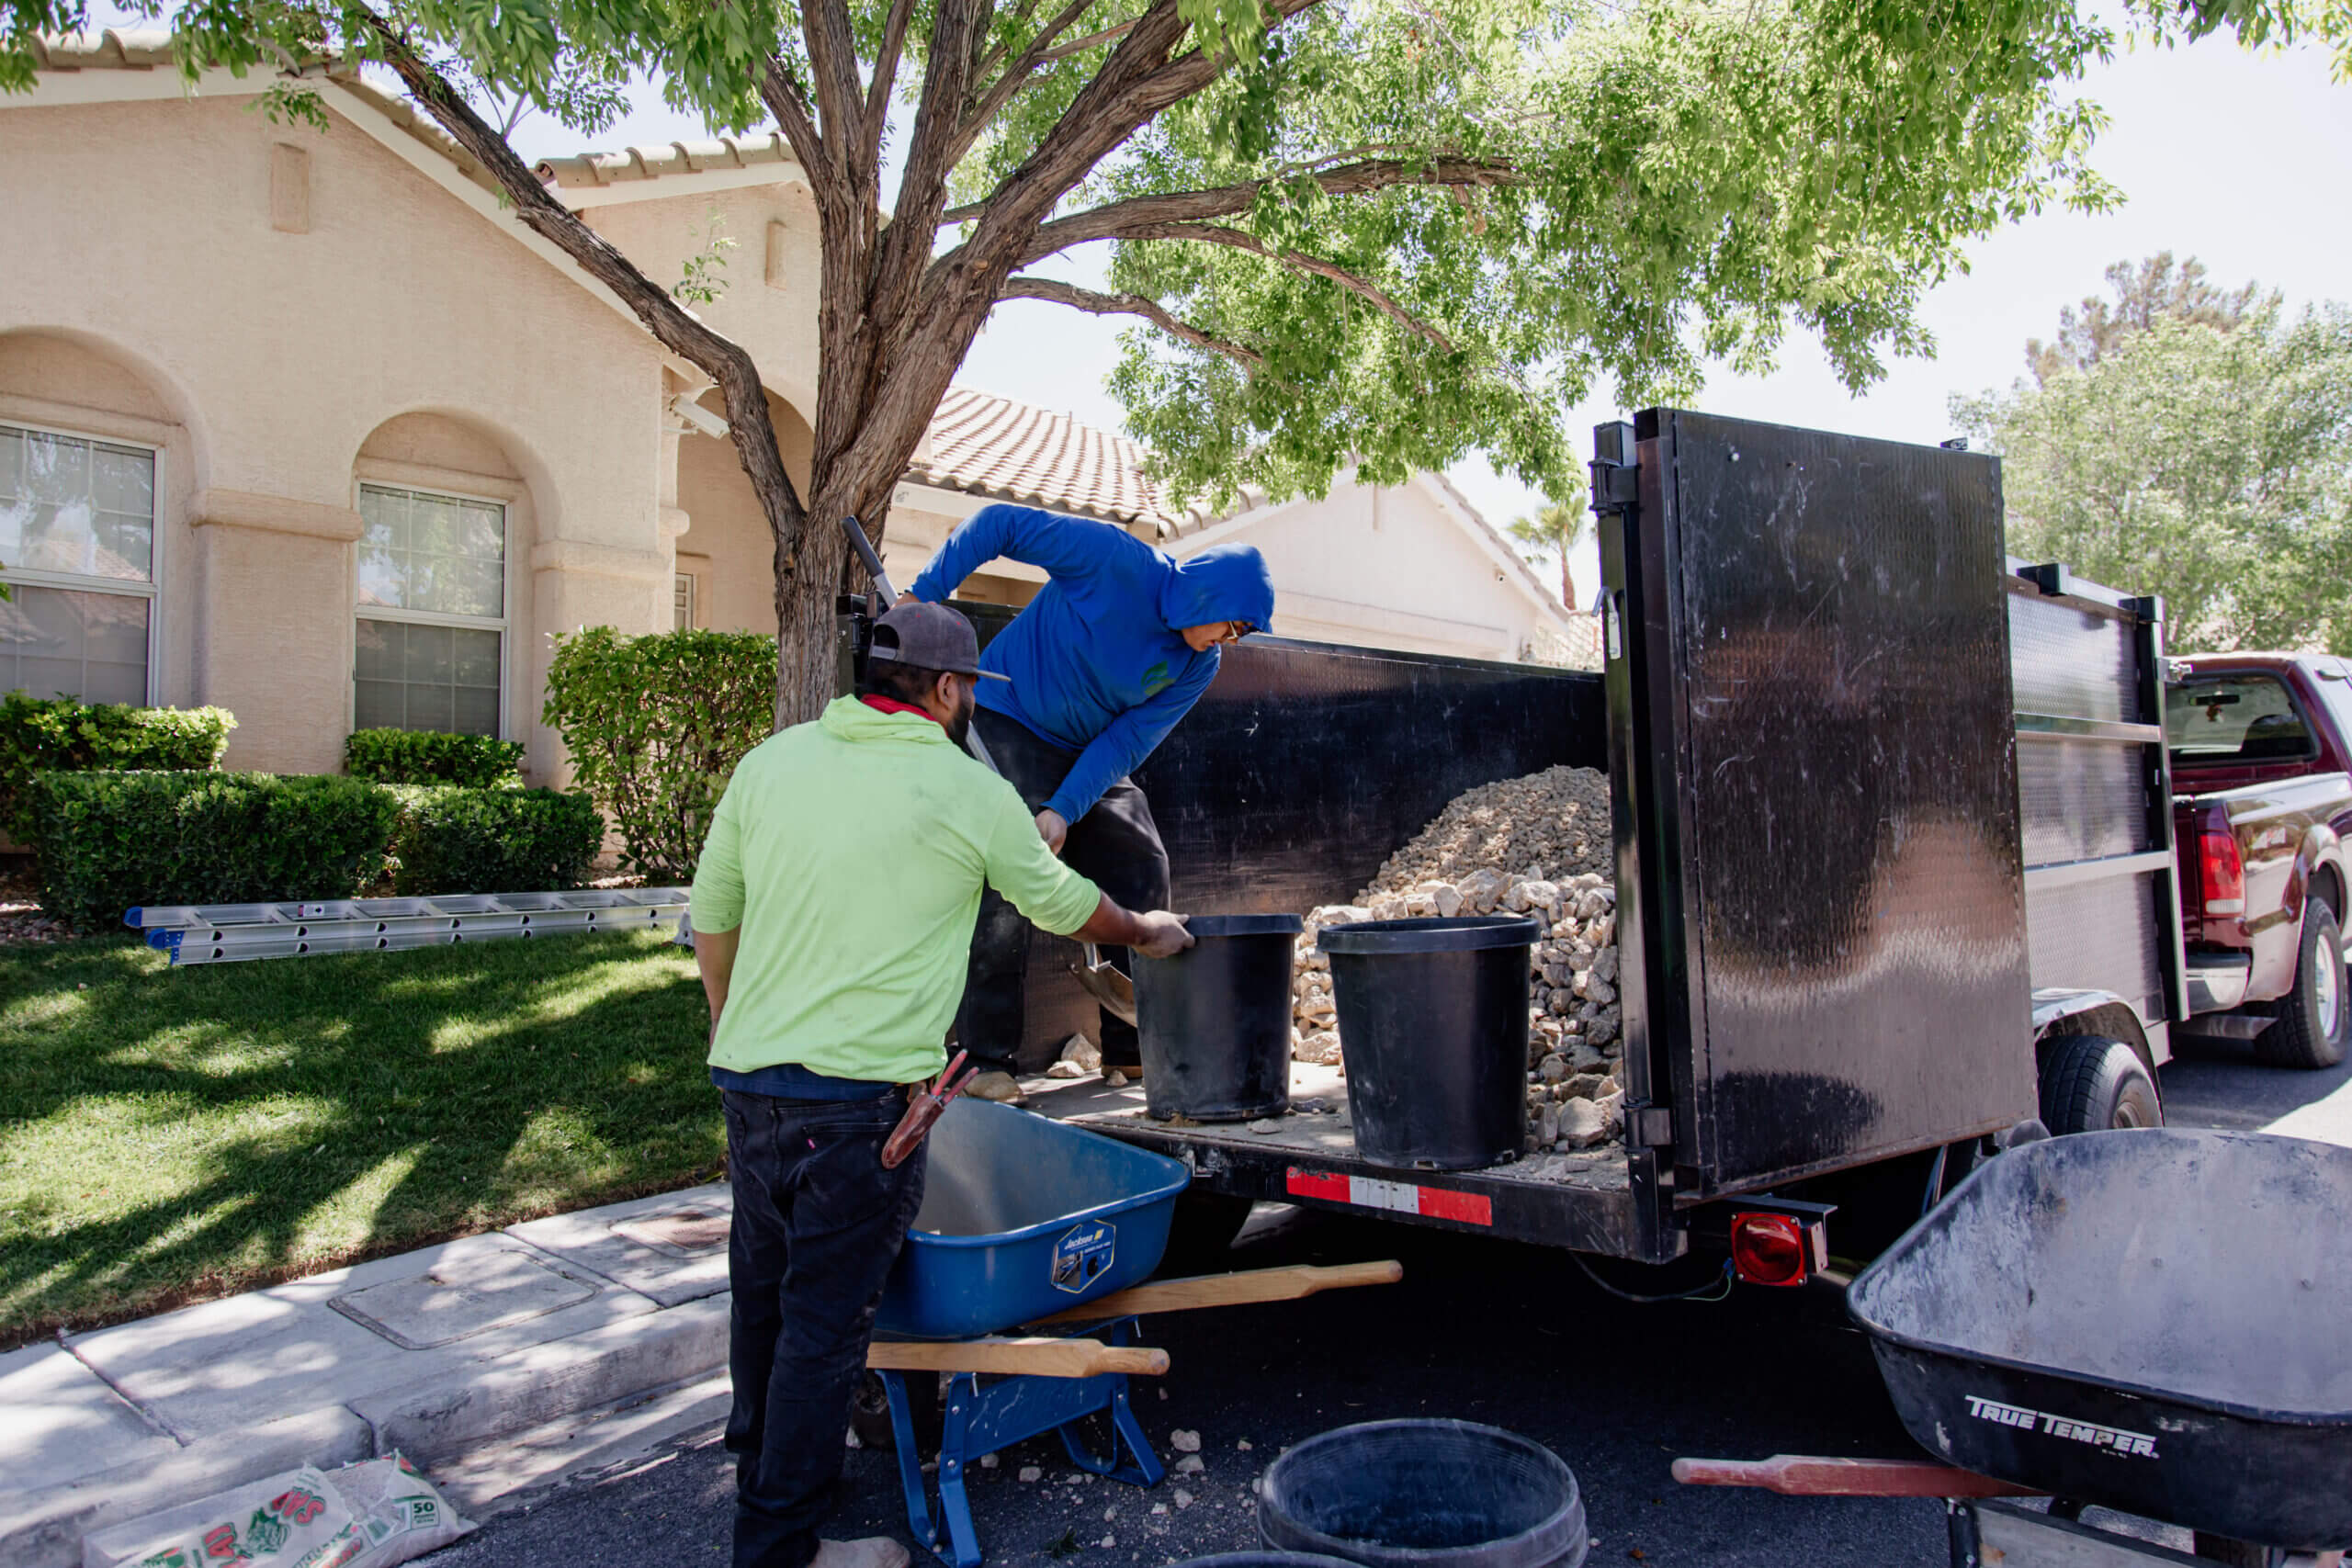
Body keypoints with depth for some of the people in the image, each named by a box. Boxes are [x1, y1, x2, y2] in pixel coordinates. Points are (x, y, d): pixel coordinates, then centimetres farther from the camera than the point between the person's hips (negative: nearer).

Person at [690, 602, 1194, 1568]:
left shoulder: (772, 761, 7)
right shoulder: (971, 792, -6)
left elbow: (711, 914, 14)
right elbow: (1062, 904, 9)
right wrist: (1148, 933, 28)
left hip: (747, 1079, 6)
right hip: (859, 1098, -6)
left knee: (763, 1294, 22)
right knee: (823, 1320, 4)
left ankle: (763, 1466, 43)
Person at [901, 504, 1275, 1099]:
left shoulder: (1198, 666, -6)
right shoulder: (1116, 560, -22)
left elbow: (1126, 744, -10)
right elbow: (1000, 522, -18)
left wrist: (1064, 811, -23)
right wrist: (926, 593, -25)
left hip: (1089, 755, 7)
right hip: (1007, 728, -6)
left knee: (1141, 872, 1)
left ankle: (1133, 1045, 13)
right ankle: (984, 1055, -8)